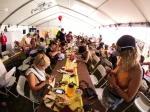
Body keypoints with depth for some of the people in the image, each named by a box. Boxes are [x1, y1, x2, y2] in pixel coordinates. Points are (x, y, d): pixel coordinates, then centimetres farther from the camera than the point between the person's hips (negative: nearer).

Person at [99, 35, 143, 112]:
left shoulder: (137, 72, -35)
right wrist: (111, 72, -15)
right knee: (102, 103, 33)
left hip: (115, 96, -5)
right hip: (108, 88, 5)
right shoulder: (124, 61, -15)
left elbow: (128, 98, -27)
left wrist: (114, 85, -33)